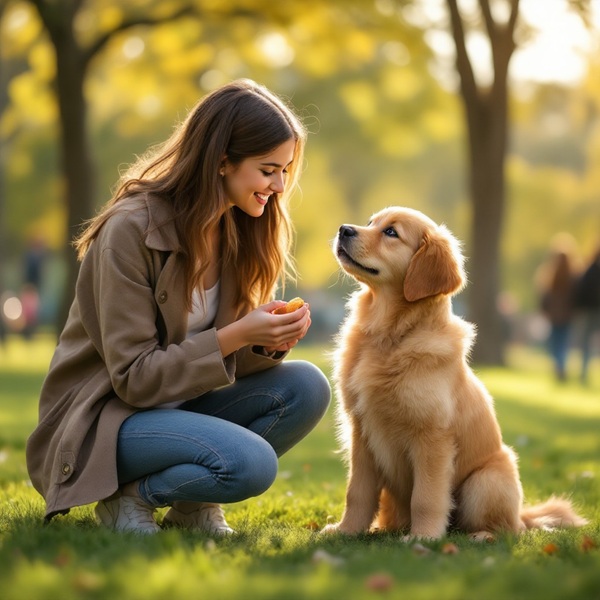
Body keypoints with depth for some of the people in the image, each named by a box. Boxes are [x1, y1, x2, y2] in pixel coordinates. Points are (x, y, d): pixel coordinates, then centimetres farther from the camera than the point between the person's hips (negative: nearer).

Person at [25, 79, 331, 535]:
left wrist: (267, 342, -15)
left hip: (180, 406, 8)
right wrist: (234, 336, -26)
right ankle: (130, 494, -4)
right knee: (250, 463, -30)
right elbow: (133, 377, -19)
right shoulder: (130, 230, -20)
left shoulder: (239, 230, 2)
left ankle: (194, 504, 0)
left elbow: (222, 356, 7)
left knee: (307, 387, -16)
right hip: (99, 421, -7)